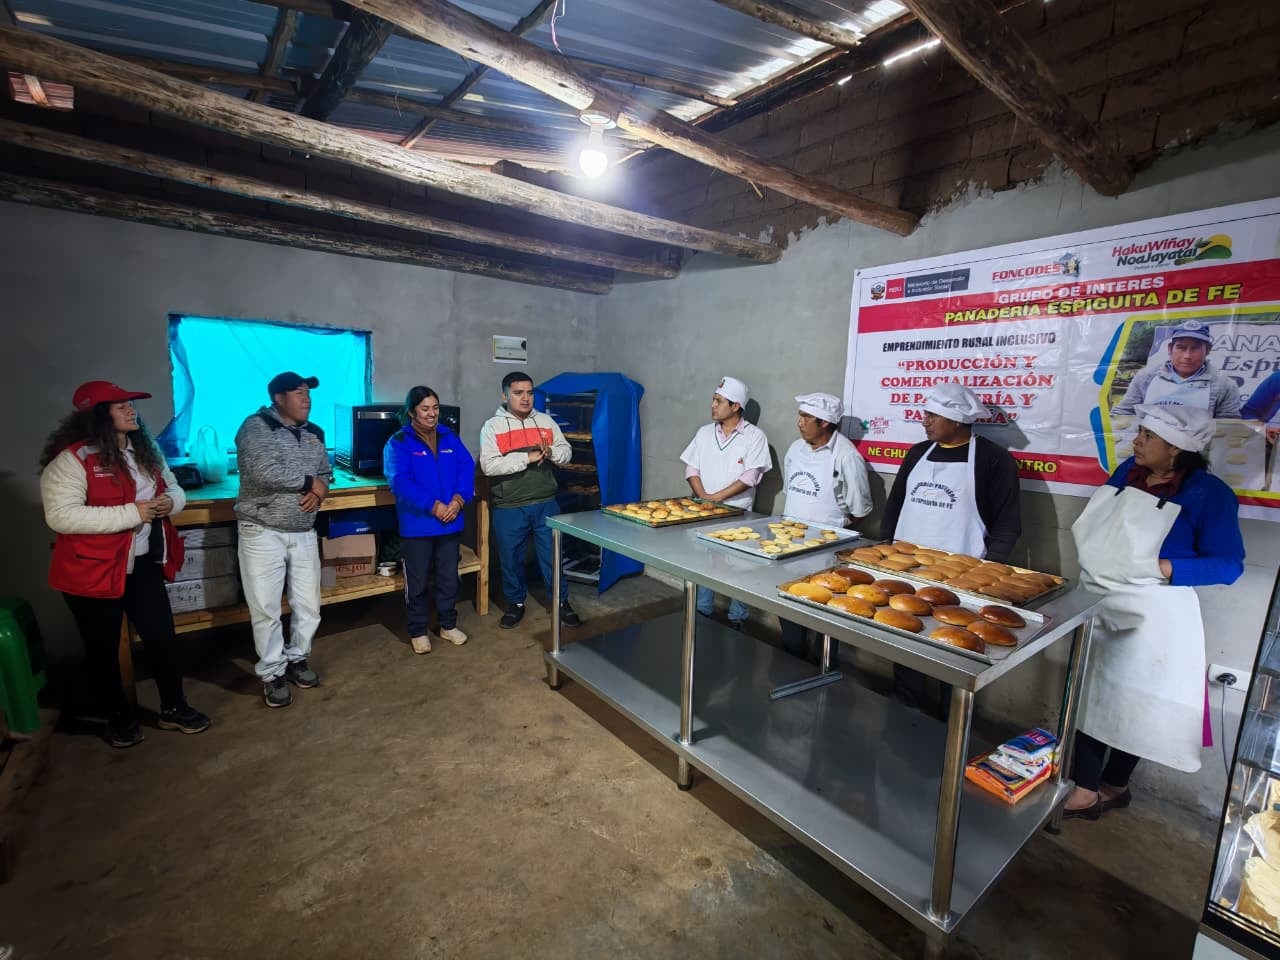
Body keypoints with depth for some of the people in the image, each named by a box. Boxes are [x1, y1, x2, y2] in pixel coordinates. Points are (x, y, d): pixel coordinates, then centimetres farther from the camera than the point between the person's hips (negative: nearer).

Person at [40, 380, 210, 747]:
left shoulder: (145, 449, 7)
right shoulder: (71, 459, -16)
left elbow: (174, 488, 15)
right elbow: (61, 516, -24)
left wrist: (170, 501, -8)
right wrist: (130, 514, -26)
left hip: (144, 565, 6)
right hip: (94, 570, -5)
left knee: (163, 637, 10)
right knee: (104, 650, 12)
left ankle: (172, 708, 26)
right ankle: (119, 716, 32)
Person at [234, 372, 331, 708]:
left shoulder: (314, 433, 9)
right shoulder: (256, 426, -11)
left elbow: (325, 471, 15)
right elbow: (262, 471, -26)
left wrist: (321, 489, -8)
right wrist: (308, 482, -14)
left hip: (304, 533, 6)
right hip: (262, 532, -5)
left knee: (308, 604, 11)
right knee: (266, 608, 4)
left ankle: (297, 659, 32)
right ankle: (272, 674, 21)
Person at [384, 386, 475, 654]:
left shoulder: (449, 438, 8)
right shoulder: (398, 442, -7)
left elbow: (467, 468, 0)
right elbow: (400, 482, -17)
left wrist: (458, 499, -16)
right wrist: (433, 506, -22)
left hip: (450, 522, 4)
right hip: (417, 524, -4)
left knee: (449, 579, 15)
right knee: (417, 582, 9)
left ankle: (448, 625, 31)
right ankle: (418, 631, 25)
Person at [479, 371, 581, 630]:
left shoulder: (546, 421, 5)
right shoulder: (492, 426, -5)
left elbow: (567, 451, 8)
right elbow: (489, 466, -16)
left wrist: (551, 451, -14)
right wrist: (527, 457, -20)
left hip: (545, 504, 2)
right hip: (509, 509, -2)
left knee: (553, 555, 10)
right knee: (511, 558, 12)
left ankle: (562, 602, 26)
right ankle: (516, 603, 32)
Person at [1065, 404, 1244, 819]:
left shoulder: (1209, 493, -12)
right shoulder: (1128, 472, 3)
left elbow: (1228, 565, -12)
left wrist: (1164, 569, -25)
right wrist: (1093, 557, 0)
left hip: (1152, 616, -5)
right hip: (1098, 604, 6)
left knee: (1134, 702, 8)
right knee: (1087, 694, 10)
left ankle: (1114, 785, 27)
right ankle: (1085, 788, 25)